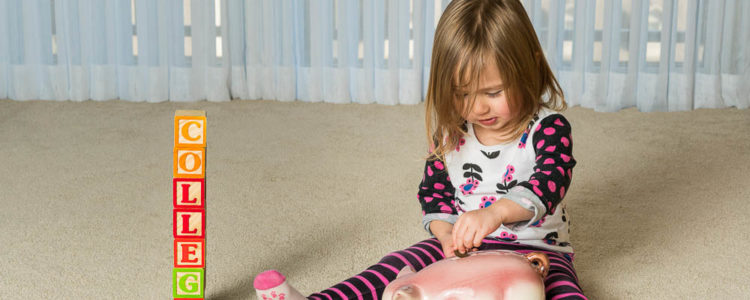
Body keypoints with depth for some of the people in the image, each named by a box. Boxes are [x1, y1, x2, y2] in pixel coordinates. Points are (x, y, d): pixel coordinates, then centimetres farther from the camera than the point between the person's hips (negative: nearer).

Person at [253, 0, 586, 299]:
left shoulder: (548, 128, -12)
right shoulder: (450, 133, 1)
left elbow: (549, 182, -28)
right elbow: (434, 190, 8)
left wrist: (494, 212, -47)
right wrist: (447, 234, -13)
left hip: (535, 248, -2)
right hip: (463, 247, 2)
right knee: (400, 265, -18)